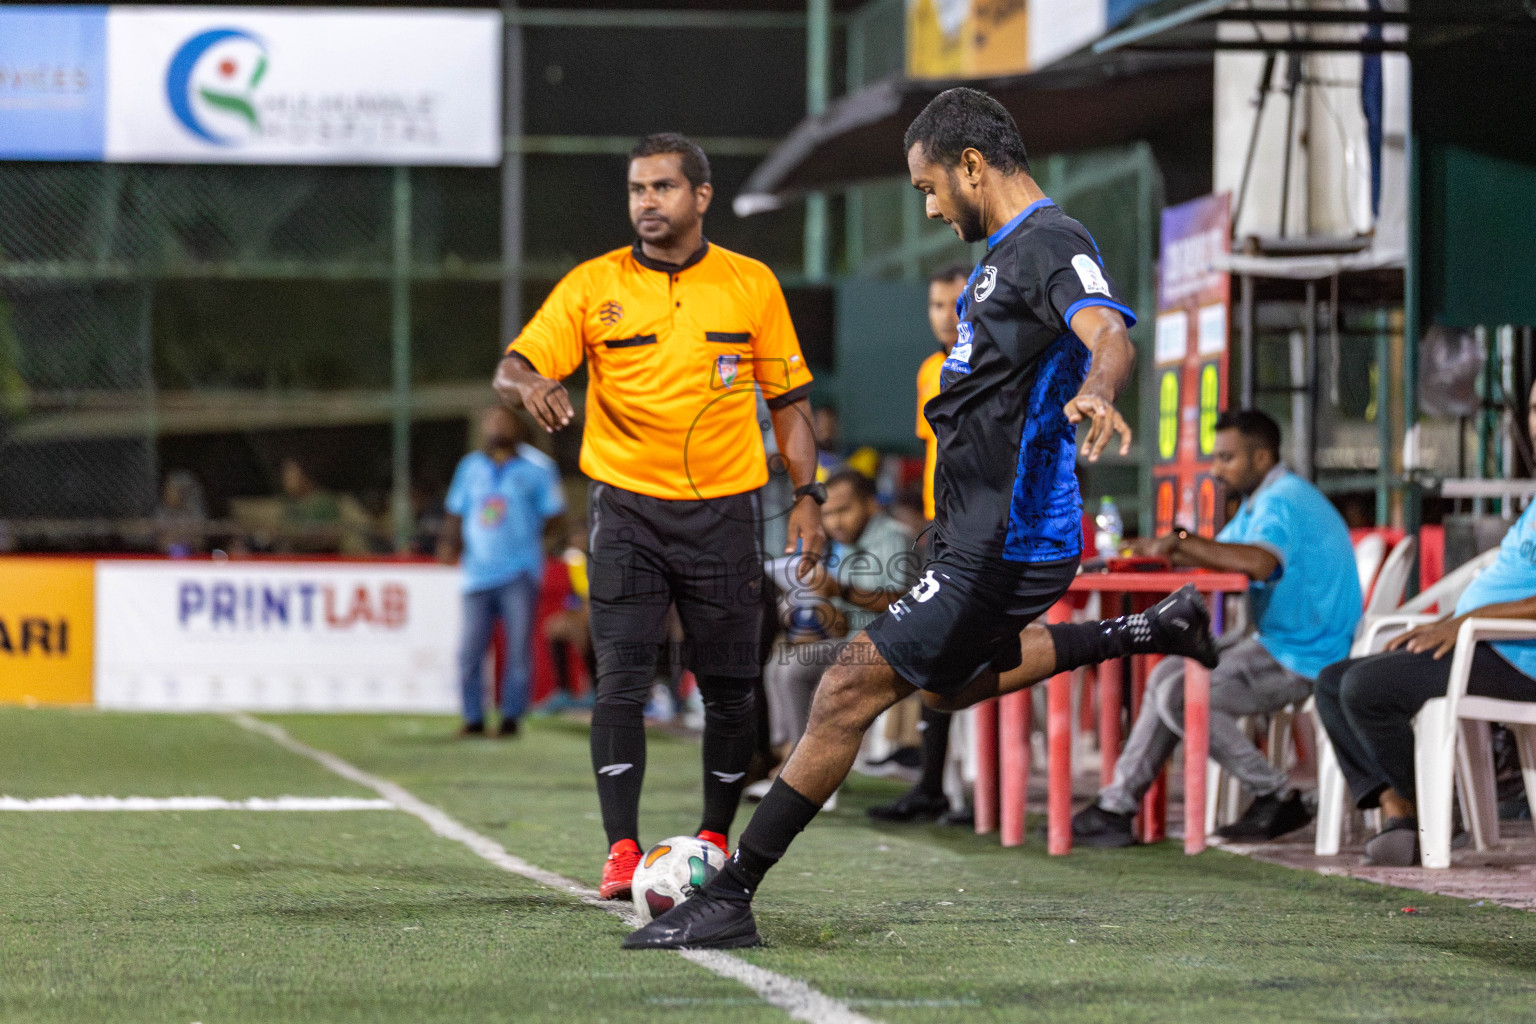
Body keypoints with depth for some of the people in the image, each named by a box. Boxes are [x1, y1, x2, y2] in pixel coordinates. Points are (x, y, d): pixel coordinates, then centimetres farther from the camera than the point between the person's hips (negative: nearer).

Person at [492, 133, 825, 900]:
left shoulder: (752, 286, 4)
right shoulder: (593, 285, 1)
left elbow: (788, 402, 10)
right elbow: (513, 368, -7)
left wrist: (807, 497, 3)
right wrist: (529, 385, -30)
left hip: (723, 511, 1)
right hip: (627, 510, -1)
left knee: (729, 688, 4)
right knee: (620, 681, -10)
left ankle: (715, 840, 20)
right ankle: (622, 852, -9)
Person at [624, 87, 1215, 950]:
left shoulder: (1051, 245, -18)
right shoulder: (1009, 249, 14)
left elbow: (1111, 338, -37)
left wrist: (1096, 394, -59)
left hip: (1003, 548, -11)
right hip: (986, 533, 11)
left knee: (854, 688, -11)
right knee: (951, 683, 31)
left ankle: (729, 899, -9)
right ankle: (1157, 632, 33)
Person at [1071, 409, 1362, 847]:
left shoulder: (1282, 503, -19)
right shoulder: (1263, 500, 17)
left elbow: (1259, 562, -39)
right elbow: (1218, 555, 16)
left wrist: (1181, 541, -30)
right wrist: (1162, 552, -6)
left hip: (1302, 660, -11)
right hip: (1277, 644, 11)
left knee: (1180, 696, -18)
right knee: (1168, 677, 9)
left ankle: (1278, 797, -8)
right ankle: (1116, 807, 7)